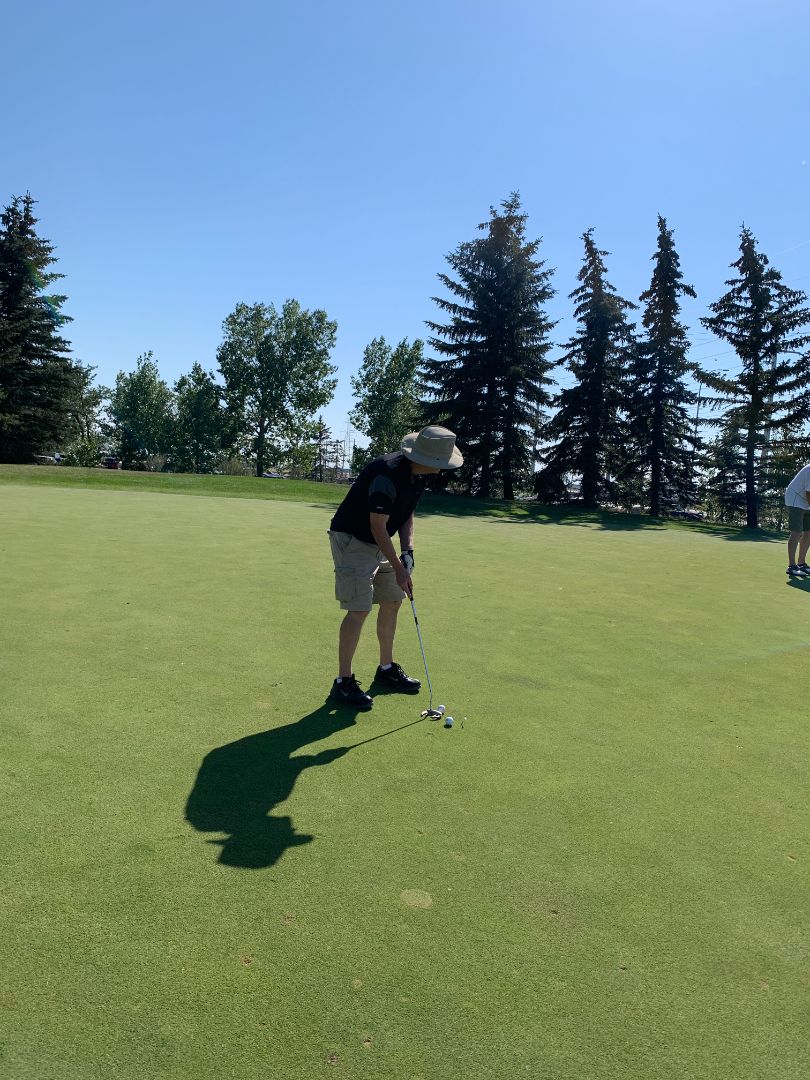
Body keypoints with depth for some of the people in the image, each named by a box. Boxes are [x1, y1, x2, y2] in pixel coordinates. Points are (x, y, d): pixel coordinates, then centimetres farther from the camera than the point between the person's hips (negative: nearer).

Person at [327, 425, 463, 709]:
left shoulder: (418, 475, -1)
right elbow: (377, 527, -25)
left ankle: (386, 669, 26)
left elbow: (407, 515, 10)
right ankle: (343, 681, -1)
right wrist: (398, 568, -20)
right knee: (359, 609, -11)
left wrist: (407, 551, -4)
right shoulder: (386, 474, -29)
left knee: (392, 601, 11)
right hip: (352, 539, -9)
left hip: (380, 542, 9)